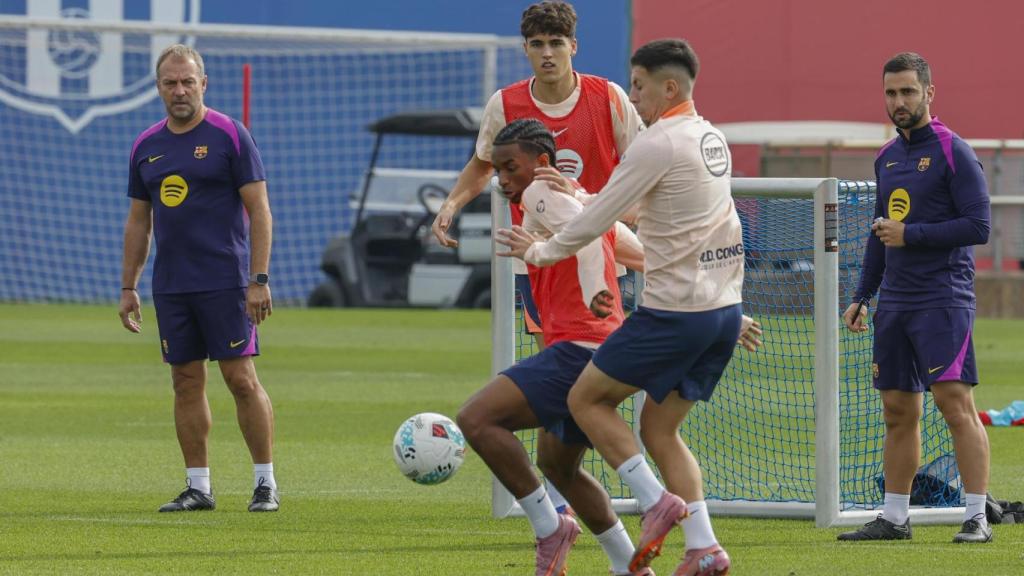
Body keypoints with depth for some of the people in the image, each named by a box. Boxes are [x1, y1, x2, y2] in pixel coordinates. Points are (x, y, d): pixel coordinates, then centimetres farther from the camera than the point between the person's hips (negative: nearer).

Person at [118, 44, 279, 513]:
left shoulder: (229, 136, -5)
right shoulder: (146, 145, 11)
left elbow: (259, 208, -6)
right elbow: (138, 219, 18)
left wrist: (260, 280, -13)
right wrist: (128, 287, 14)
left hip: (224, 283, -5)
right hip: (170, 288, 5)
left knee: (241, 378, -7)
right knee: (187, 382, 6)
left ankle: (265, 482, 0)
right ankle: (198, 487, 10)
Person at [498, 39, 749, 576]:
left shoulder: (657, 144, -14)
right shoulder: (710, 137, 13)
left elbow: (596, 221, -9)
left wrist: (540, 251, 6)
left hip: (676, 311, -8)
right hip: (724, 308, 8)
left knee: (586, 398, 4)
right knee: (660, 429, 13)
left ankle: (656, 501, -4)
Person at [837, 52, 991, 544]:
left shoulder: (953, 153, -7)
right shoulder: (887, 157, 16)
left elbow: (978, 226, -13)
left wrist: (911, 235, -15)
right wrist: (861, 297, 20)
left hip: (943, 299, -7)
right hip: (895, 301, 7)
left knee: (955, 402, -13)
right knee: (898, 410, 9)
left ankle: (977, 518, -12)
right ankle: (894, 518, 15)